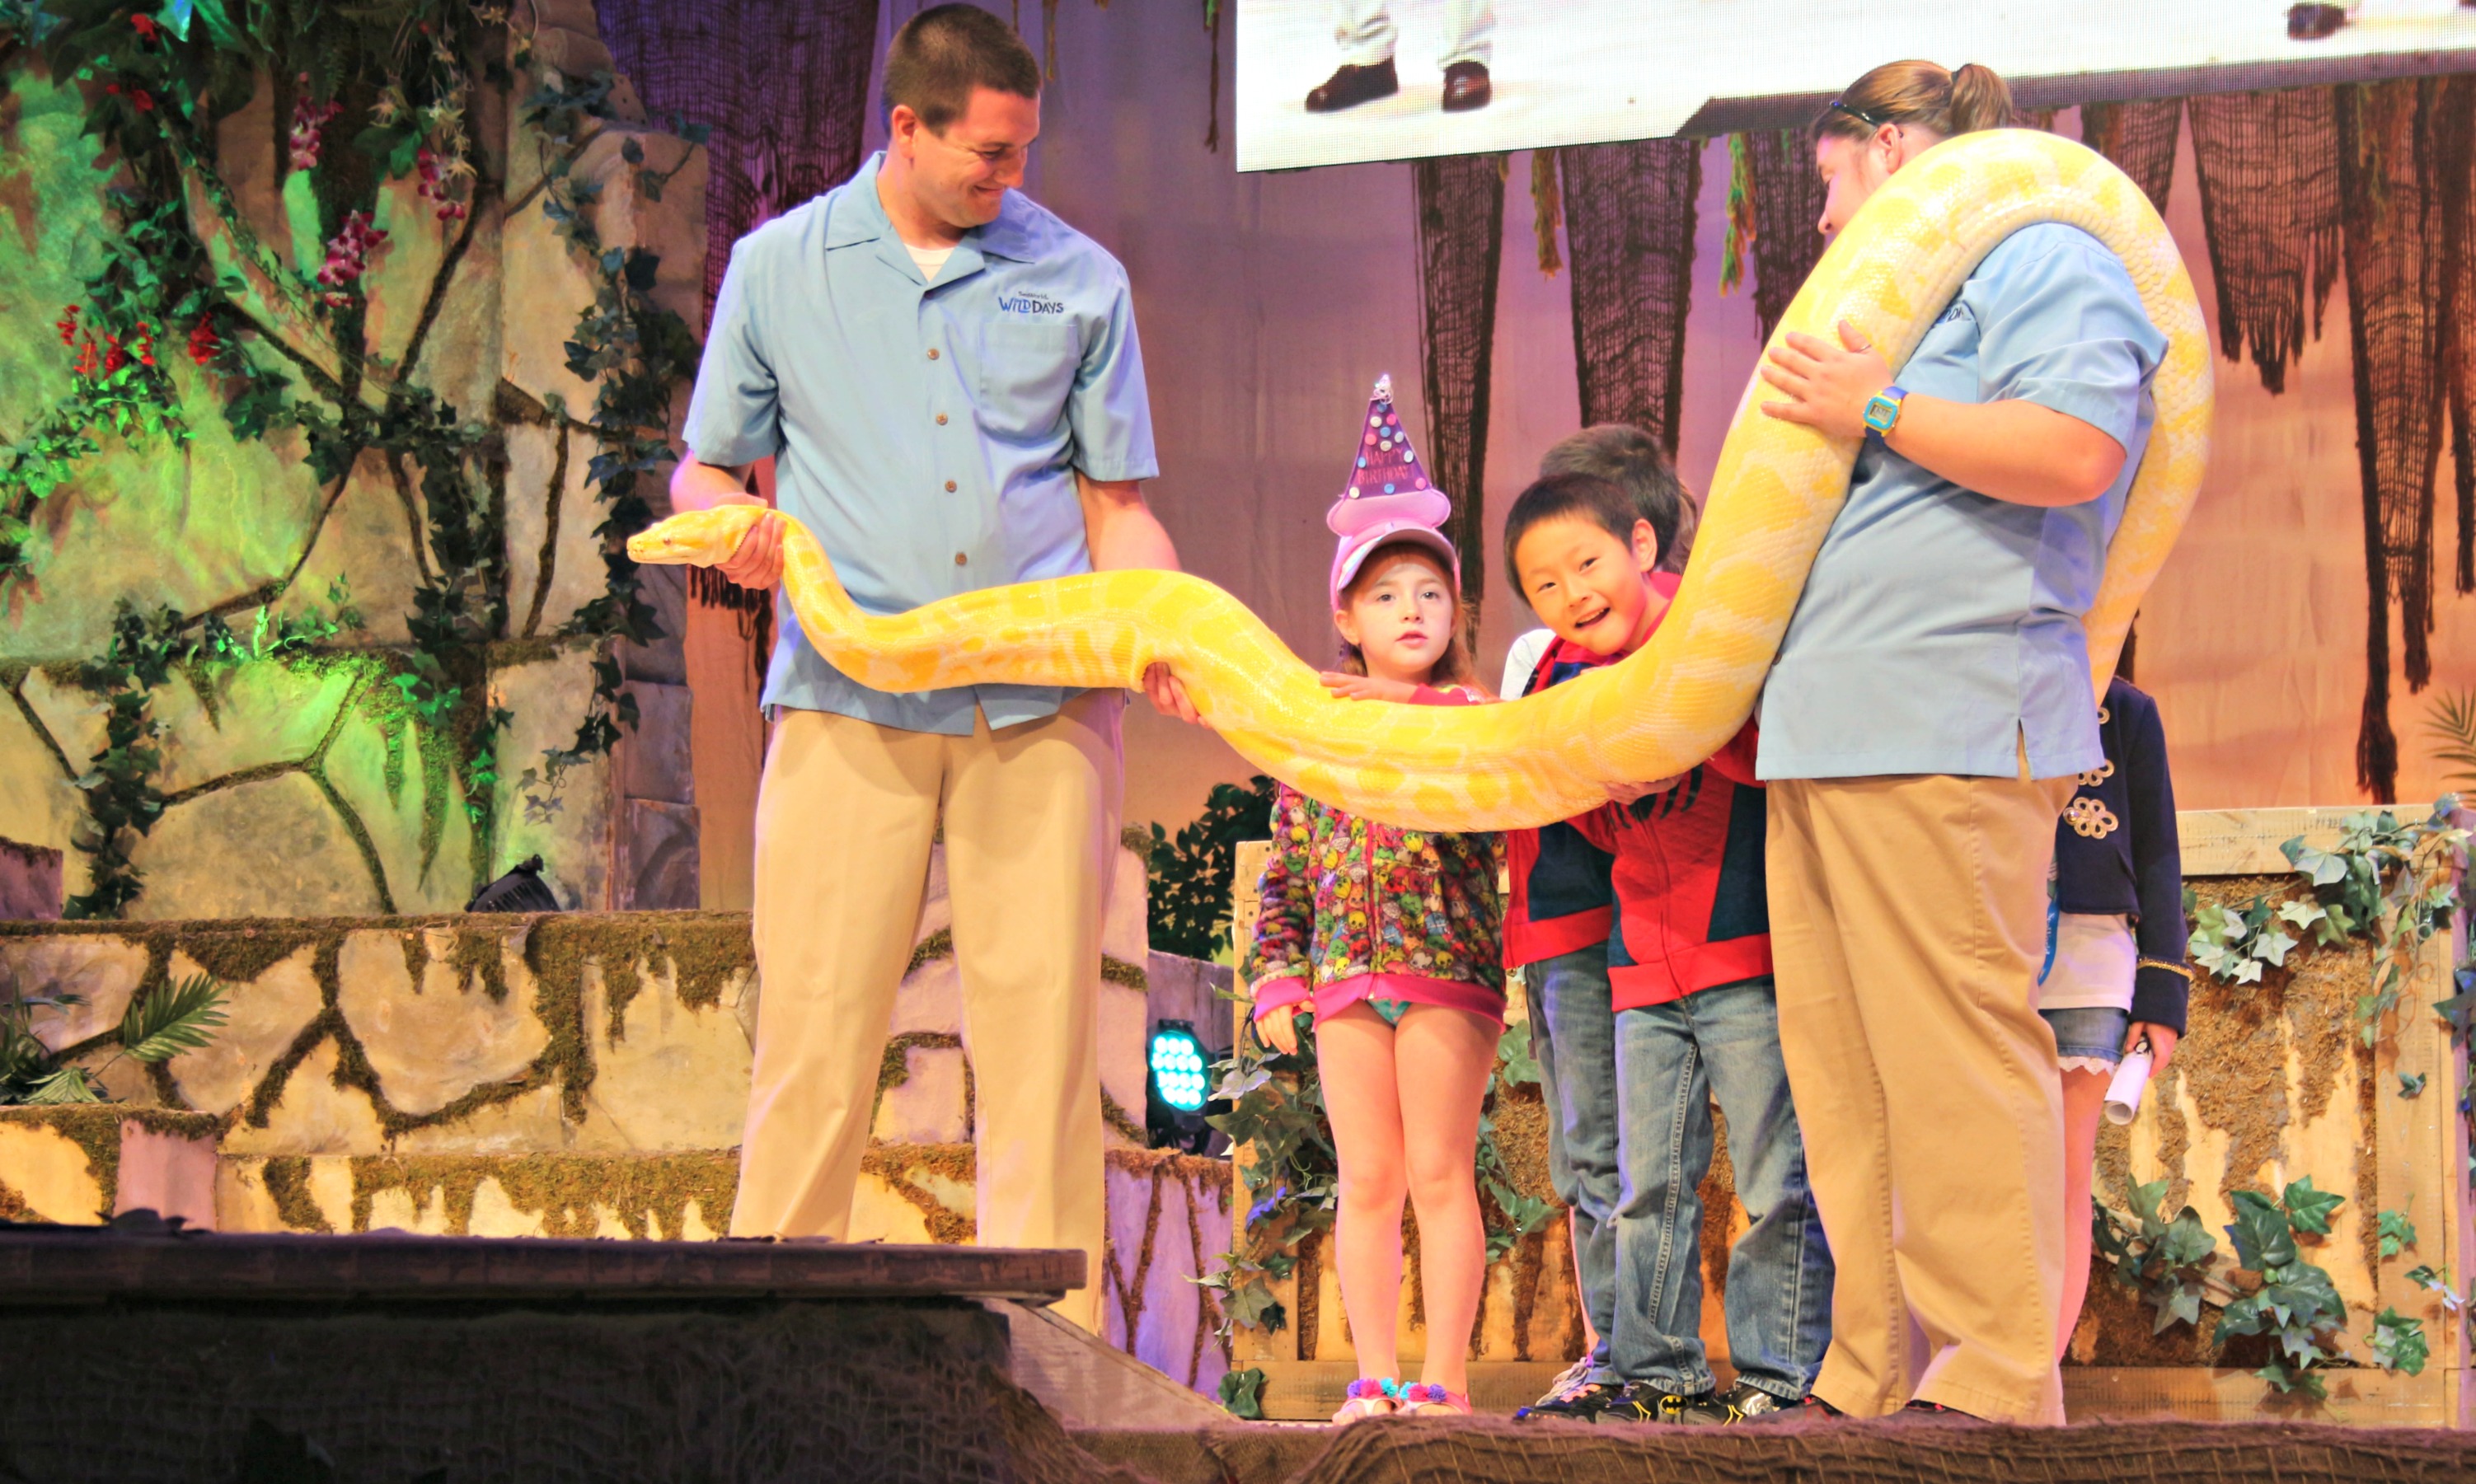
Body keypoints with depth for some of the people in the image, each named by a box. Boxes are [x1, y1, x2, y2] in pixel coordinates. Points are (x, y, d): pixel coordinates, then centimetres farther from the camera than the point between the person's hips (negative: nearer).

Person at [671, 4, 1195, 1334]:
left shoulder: (1078, 279, 11)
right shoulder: (778, 267, 10)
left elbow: (1118, 504, 12)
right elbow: (705, 468, 16)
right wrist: (736, 527, -7)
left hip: (1042, 708, 1)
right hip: (848, 706, -1)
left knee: (1043, 1037, -1)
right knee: (816, 1036, -4)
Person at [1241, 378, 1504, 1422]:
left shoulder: (1467, 715, 3)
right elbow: (1284, 872, 15)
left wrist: (1412, 706, -25)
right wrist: (1274, 976, 6)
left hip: (1447, 969, -3)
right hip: (1346, 980, 3)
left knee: (1439, 1175, -2)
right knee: (1366, 1181, 5)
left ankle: (1445, 1378, 2)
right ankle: (1376, 1375, 9)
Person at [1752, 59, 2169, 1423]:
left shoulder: (2044, 261, 0)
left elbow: (2073, 451, -17)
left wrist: (1876, 412, -13)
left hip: (1946, 728, -10)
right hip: (1826, 738, 10)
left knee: (1950, 1058, -12)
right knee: (1840, 1075, 6)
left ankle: (1994, 1384, -11)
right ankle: (1872, 1380, 9)